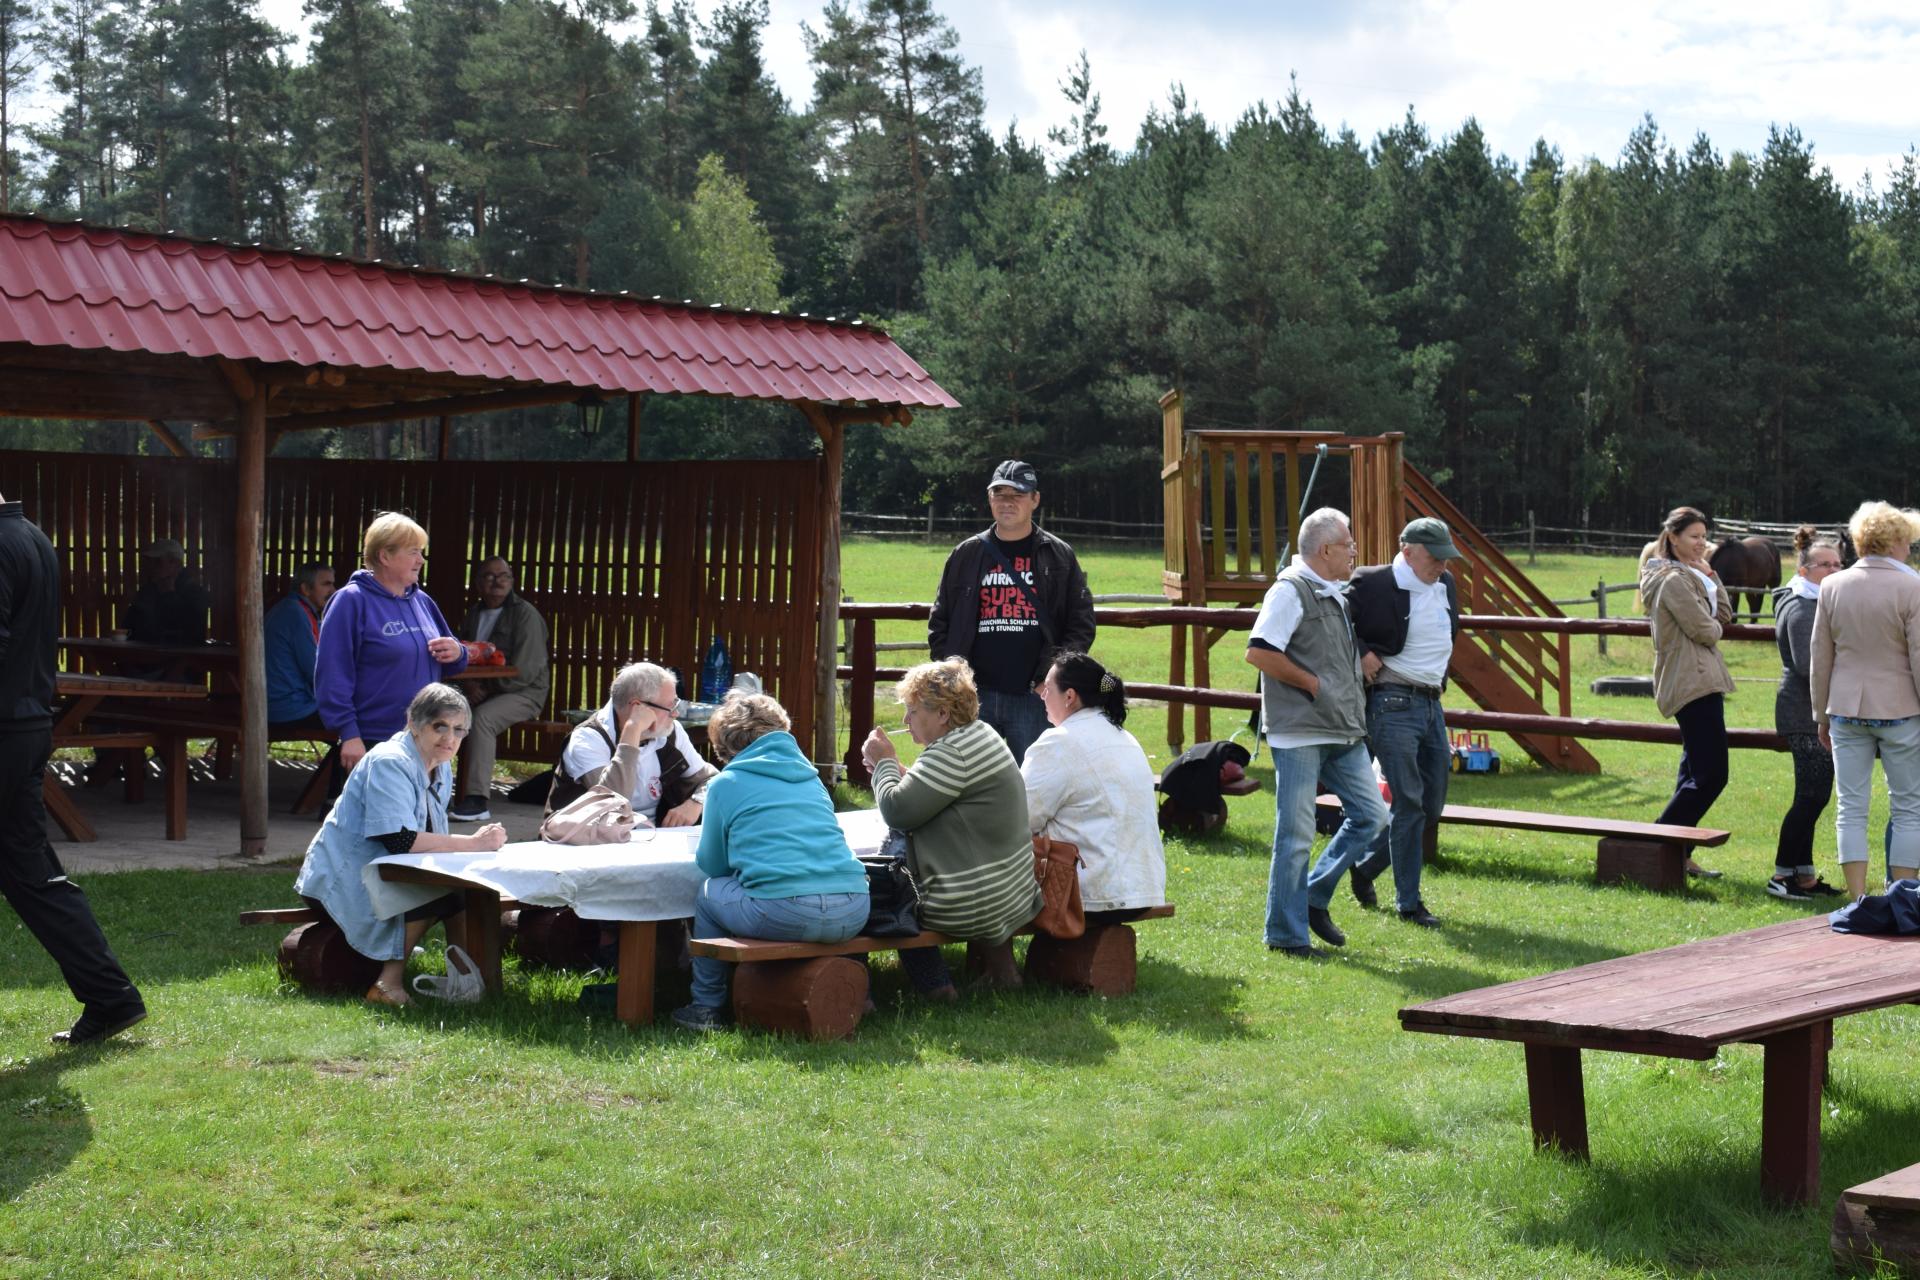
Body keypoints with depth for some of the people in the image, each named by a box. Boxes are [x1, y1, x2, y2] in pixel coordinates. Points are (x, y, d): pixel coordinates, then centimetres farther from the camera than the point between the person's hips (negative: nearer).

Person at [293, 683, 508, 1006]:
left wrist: (481, 840, -13)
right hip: (342, 883, -9)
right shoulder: (388, 764, -20)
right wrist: (472, 843, -29)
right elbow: (401, 840, -30)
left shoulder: (440, 768, 10)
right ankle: (389, 982, -23)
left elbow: (432, 839, 7)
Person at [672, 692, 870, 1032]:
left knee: (709, 893, 24)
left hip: (785, 914, -5)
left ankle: (708, 1007, 28)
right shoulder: (808, 775, 23)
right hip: (853, 913, 5)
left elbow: (712, 865, 17)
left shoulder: (725, 784, 9)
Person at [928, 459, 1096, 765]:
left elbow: (1082, 625, 4)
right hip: (975, 696, 2)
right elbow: (939, 622, 15)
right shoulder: (966, 555, 12)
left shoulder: (1059, 557, 6)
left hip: (1033, 697, -2)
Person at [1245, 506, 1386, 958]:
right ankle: (1285, 934, 7)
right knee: (1296, 835, -3)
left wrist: (1366, 663, 14)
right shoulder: (1291, 590, -12)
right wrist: (1313, 683, -15)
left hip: (1343, 732, 9)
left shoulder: (1339, 593, 16)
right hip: (1299, 732, -9)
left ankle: (1315, 897, 22)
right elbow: (1258, 652, -20)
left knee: (1370, 814, 7)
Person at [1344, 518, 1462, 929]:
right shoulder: (1372, 584, -12)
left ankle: (1366, 866, 29)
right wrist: (1361, 655, -15)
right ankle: (1408, 902, 2)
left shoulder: (1446, 586, 11)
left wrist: (1438, 679, 15)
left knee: (1432, 803, 10)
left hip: (1431, 705, 8)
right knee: (1409, 802, -8)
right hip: (1392, 704, -8)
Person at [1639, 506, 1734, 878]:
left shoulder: (1690, 576, 19)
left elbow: (1724, 614, 15)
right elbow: (1706, 631, -17)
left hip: (1699, 683, 11)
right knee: (1711, 775, -12)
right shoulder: (1674, 581, -14)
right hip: (1694, 684, -11)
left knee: (1695, 775, 12)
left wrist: (1710, 576, 6)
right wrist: (1715, 627, 6)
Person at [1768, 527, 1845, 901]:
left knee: (1812, 796, 13)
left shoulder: (1816, 603, 18)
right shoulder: (1802, 608, -15)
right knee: (1812, 796, -8)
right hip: (1806, 715, -11)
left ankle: (1803, 874, 18)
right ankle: (1782, 875, -2)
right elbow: (1808, 665, -23)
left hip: (1812, 713, 11)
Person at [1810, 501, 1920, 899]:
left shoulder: (1832, 586, 3)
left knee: (1851, 807, 6)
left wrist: (1822, 715, 15)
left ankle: (1857, 900, 4)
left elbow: (1819, 659, 7)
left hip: (1846, 710, 3)